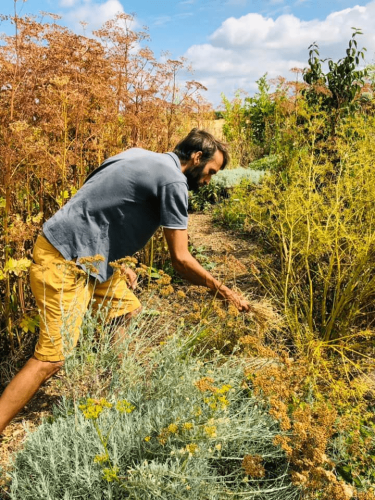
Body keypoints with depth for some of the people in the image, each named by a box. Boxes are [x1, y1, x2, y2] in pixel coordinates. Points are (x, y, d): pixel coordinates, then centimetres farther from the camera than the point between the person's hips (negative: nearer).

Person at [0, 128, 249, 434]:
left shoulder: (144, 157, 13)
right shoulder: (173, 181, -14)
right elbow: (180, 260, -15)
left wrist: (118, 265, 19)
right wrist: (224, 292, -3)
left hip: (86, 255, 10)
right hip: (66, 260, -10)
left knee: (129, 312, 17)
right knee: (53, 358, -8)